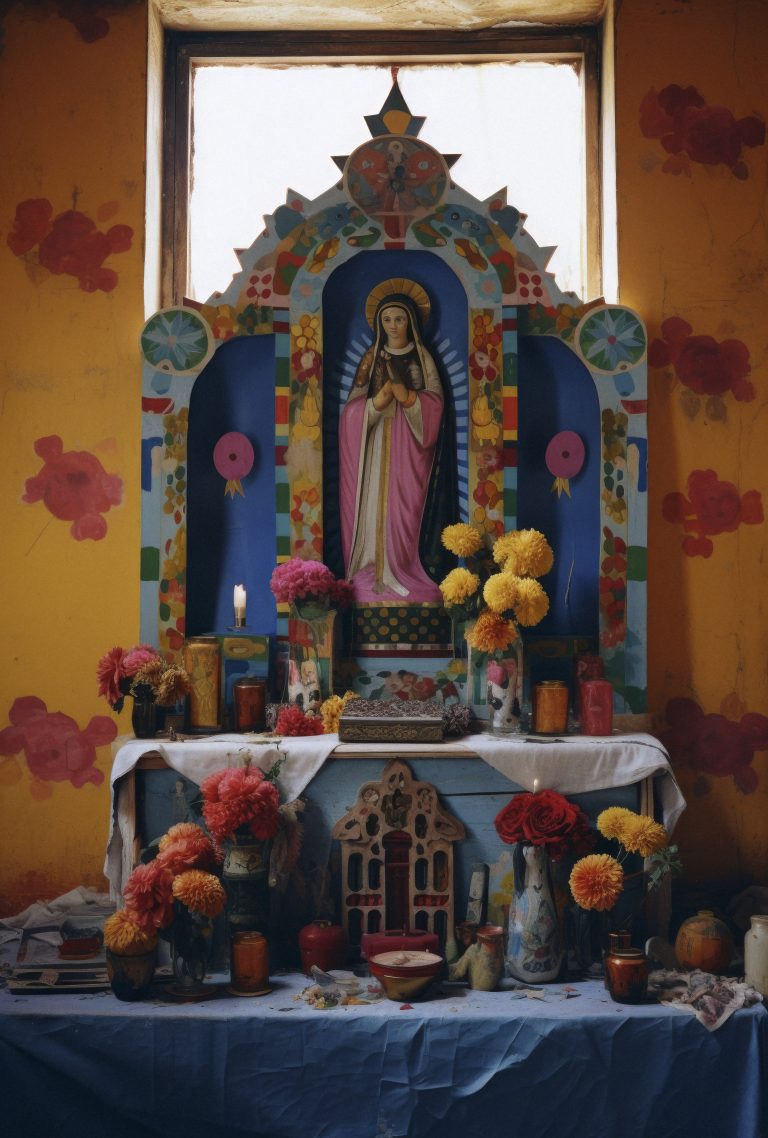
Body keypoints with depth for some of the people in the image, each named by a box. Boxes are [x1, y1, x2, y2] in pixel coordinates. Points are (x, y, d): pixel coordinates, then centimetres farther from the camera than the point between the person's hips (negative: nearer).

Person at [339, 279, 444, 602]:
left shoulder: (422, 356, 7)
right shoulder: (371, 358, 9)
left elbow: (435, 401, -1)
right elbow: (354, 405, 1)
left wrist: (408, 397, -19)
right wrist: (377, 401, -19)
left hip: (410, 442, -1)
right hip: (377, 441, 1)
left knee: (407, 506, -8)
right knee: (376, 501, -6)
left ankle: (403, 570, -1)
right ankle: (377, 572, -2)